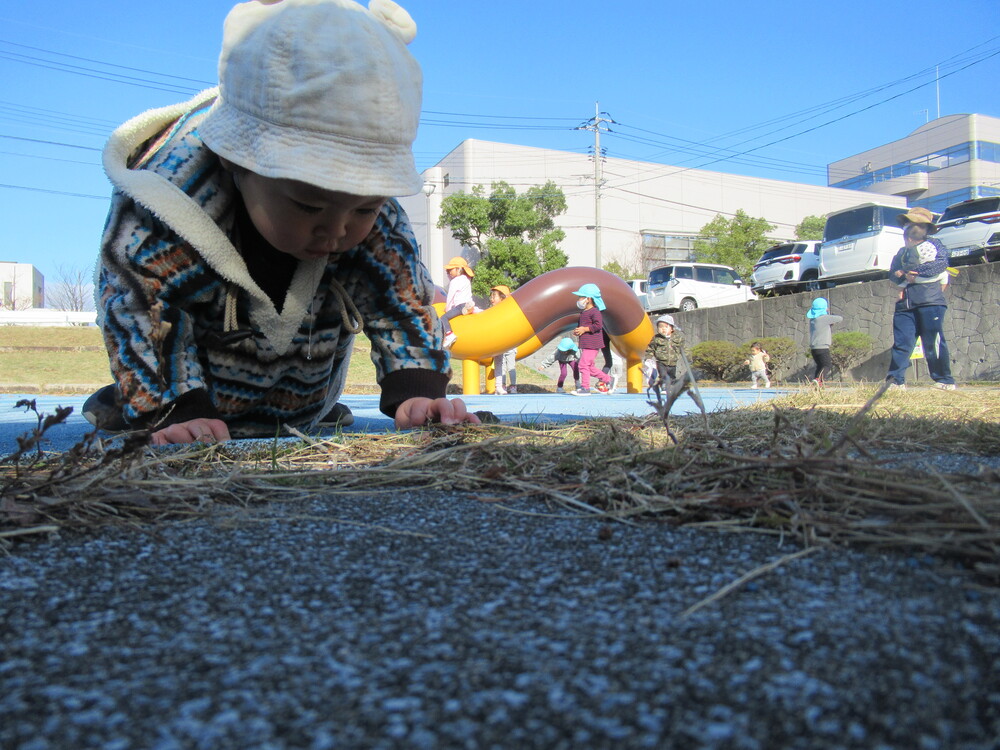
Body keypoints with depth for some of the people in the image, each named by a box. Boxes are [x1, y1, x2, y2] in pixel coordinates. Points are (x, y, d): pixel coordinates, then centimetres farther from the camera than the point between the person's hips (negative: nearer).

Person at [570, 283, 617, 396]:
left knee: (583, 364, -11)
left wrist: (584, 329, -19)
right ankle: (609, 379, 23)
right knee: (590, 367, 13)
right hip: (585, 344, 10)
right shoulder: (583, 312, 17)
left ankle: (585, 388, -4)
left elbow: (598, 325, -23)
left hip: (592, 344, -10)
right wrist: (577, 330, 7)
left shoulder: (594, 312, -13)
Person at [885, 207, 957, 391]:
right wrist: (901, 275, -8)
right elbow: (892, 274, 15)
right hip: (905, 303, 4)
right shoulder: (902, 252, 26)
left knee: (933, 343, -6)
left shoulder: (933, 244, 12)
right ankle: (896, 380, -7)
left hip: (930, 301, -4)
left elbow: (941, 263, -7)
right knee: (901, 342, -5)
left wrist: (911, 273, -7)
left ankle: (946, 381, 3)